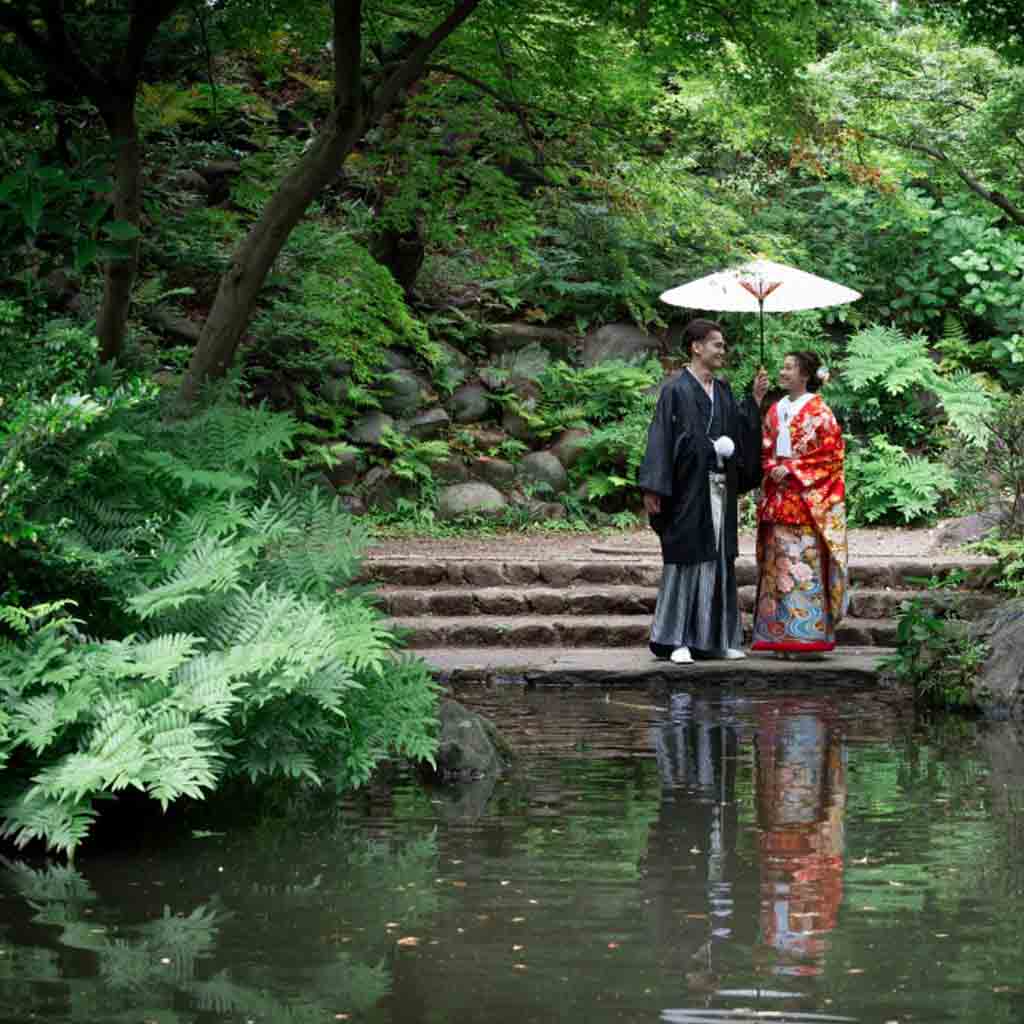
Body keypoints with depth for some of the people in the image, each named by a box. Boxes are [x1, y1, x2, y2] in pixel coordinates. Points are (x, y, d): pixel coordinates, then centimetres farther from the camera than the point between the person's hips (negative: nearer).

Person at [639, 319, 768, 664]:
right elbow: (660, 439, -10)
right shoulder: (676, 390, -6)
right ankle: (676, 640, -2)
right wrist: (653, 489, -16)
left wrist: (755, 400, 6)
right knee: (686, 557, -5)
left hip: (719, 489, 7)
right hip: (689, 489, -7)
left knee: (719, 559, 8)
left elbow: (740, 430, 16)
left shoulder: (723, 392, 15)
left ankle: (716, 638, 14)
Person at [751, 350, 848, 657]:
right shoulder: (776, 410, 15)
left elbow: (830, 454, -8)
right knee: (778, 565, 3)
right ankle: (780, 637, 5)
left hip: (808, 500, -6)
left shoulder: (818, 411, -3)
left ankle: (809, 636, -7)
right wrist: (773, 469, -4)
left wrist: (792, 470, -12)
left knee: (805, 565, -8)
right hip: (778, 500, 6)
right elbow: (765, 450, 17)